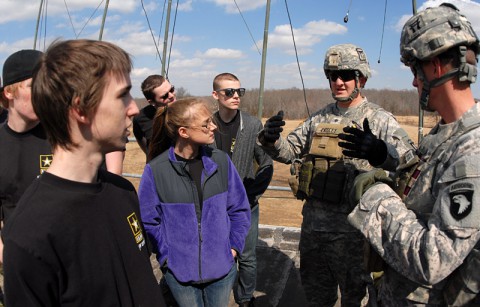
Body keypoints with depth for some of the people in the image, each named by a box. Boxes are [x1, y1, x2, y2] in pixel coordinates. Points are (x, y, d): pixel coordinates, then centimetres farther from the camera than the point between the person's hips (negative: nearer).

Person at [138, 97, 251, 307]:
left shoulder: (221, 161, -8)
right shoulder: (156, 170, -16)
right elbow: (148, 220, -6)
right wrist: (166, 256, -7)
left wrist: (234, 246, -2)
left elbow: (239, 208, 1)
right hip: (180, 272, -2)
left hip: (222, 267, 2)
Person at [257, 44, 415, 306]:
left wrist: (378, 152, -46)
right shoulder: (319, 119, 8)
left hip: (352, 230, -5)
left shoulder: (379, 120, -10)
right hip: (312, 225, 5)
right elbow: (289, 151, 10)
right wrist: (271, 139, -12)